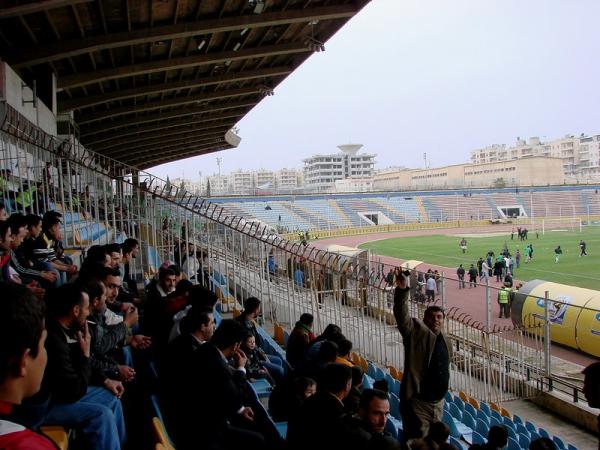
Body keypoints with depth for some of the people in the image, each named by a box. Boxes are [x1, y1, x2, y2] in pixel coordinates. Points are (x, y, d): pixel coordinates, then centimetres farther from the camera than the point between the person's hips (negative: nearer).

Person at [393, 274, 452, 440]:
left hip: (438, 403, 7)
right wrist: (402, 291, -40)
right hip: (418, 402, -7)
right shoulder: (417, 333, -9)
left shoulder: (446, 343, 11)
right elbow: (402, 316, -27)